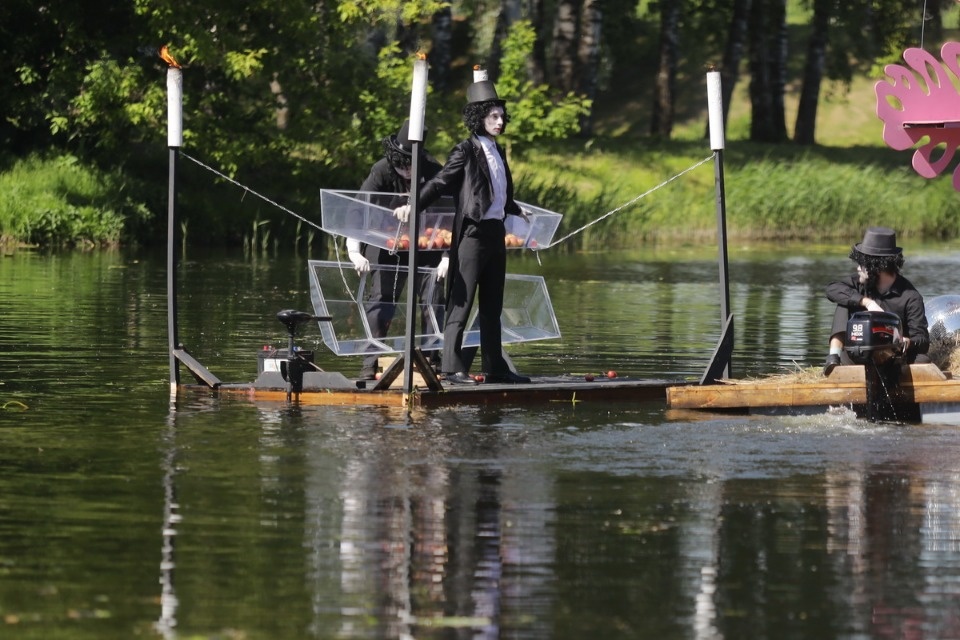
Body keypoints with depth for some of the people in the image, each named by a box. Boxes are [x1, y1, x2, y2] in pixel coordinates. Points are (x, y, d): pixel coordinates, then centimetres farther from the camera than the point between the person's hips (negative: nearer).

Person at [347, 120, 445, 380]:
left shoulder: (433, 172, -14)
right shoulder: (381, 172, -17)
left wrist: (447, 256, -17)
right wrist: (354, 251, -34)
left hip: (426, 247, 2)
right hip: (388, 247, -2)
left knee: (435, 301, -1)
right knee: (381, 301, -8)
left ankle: (433, 361, 11)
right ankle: (369, 366, -5)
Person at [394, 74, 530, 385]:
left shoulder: (496, 151, 16)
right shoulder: (467, 150, -7)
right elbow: (441, 183, -14)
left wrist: (516, 210, 49)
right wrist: (414, 205, -29)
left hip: (495, 232, 8)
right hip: (473, 231, -8)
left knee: (492, 305, 11)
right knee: (462, 301, -8)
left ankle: (495, 366, 14)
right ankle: (452, 366, -10)